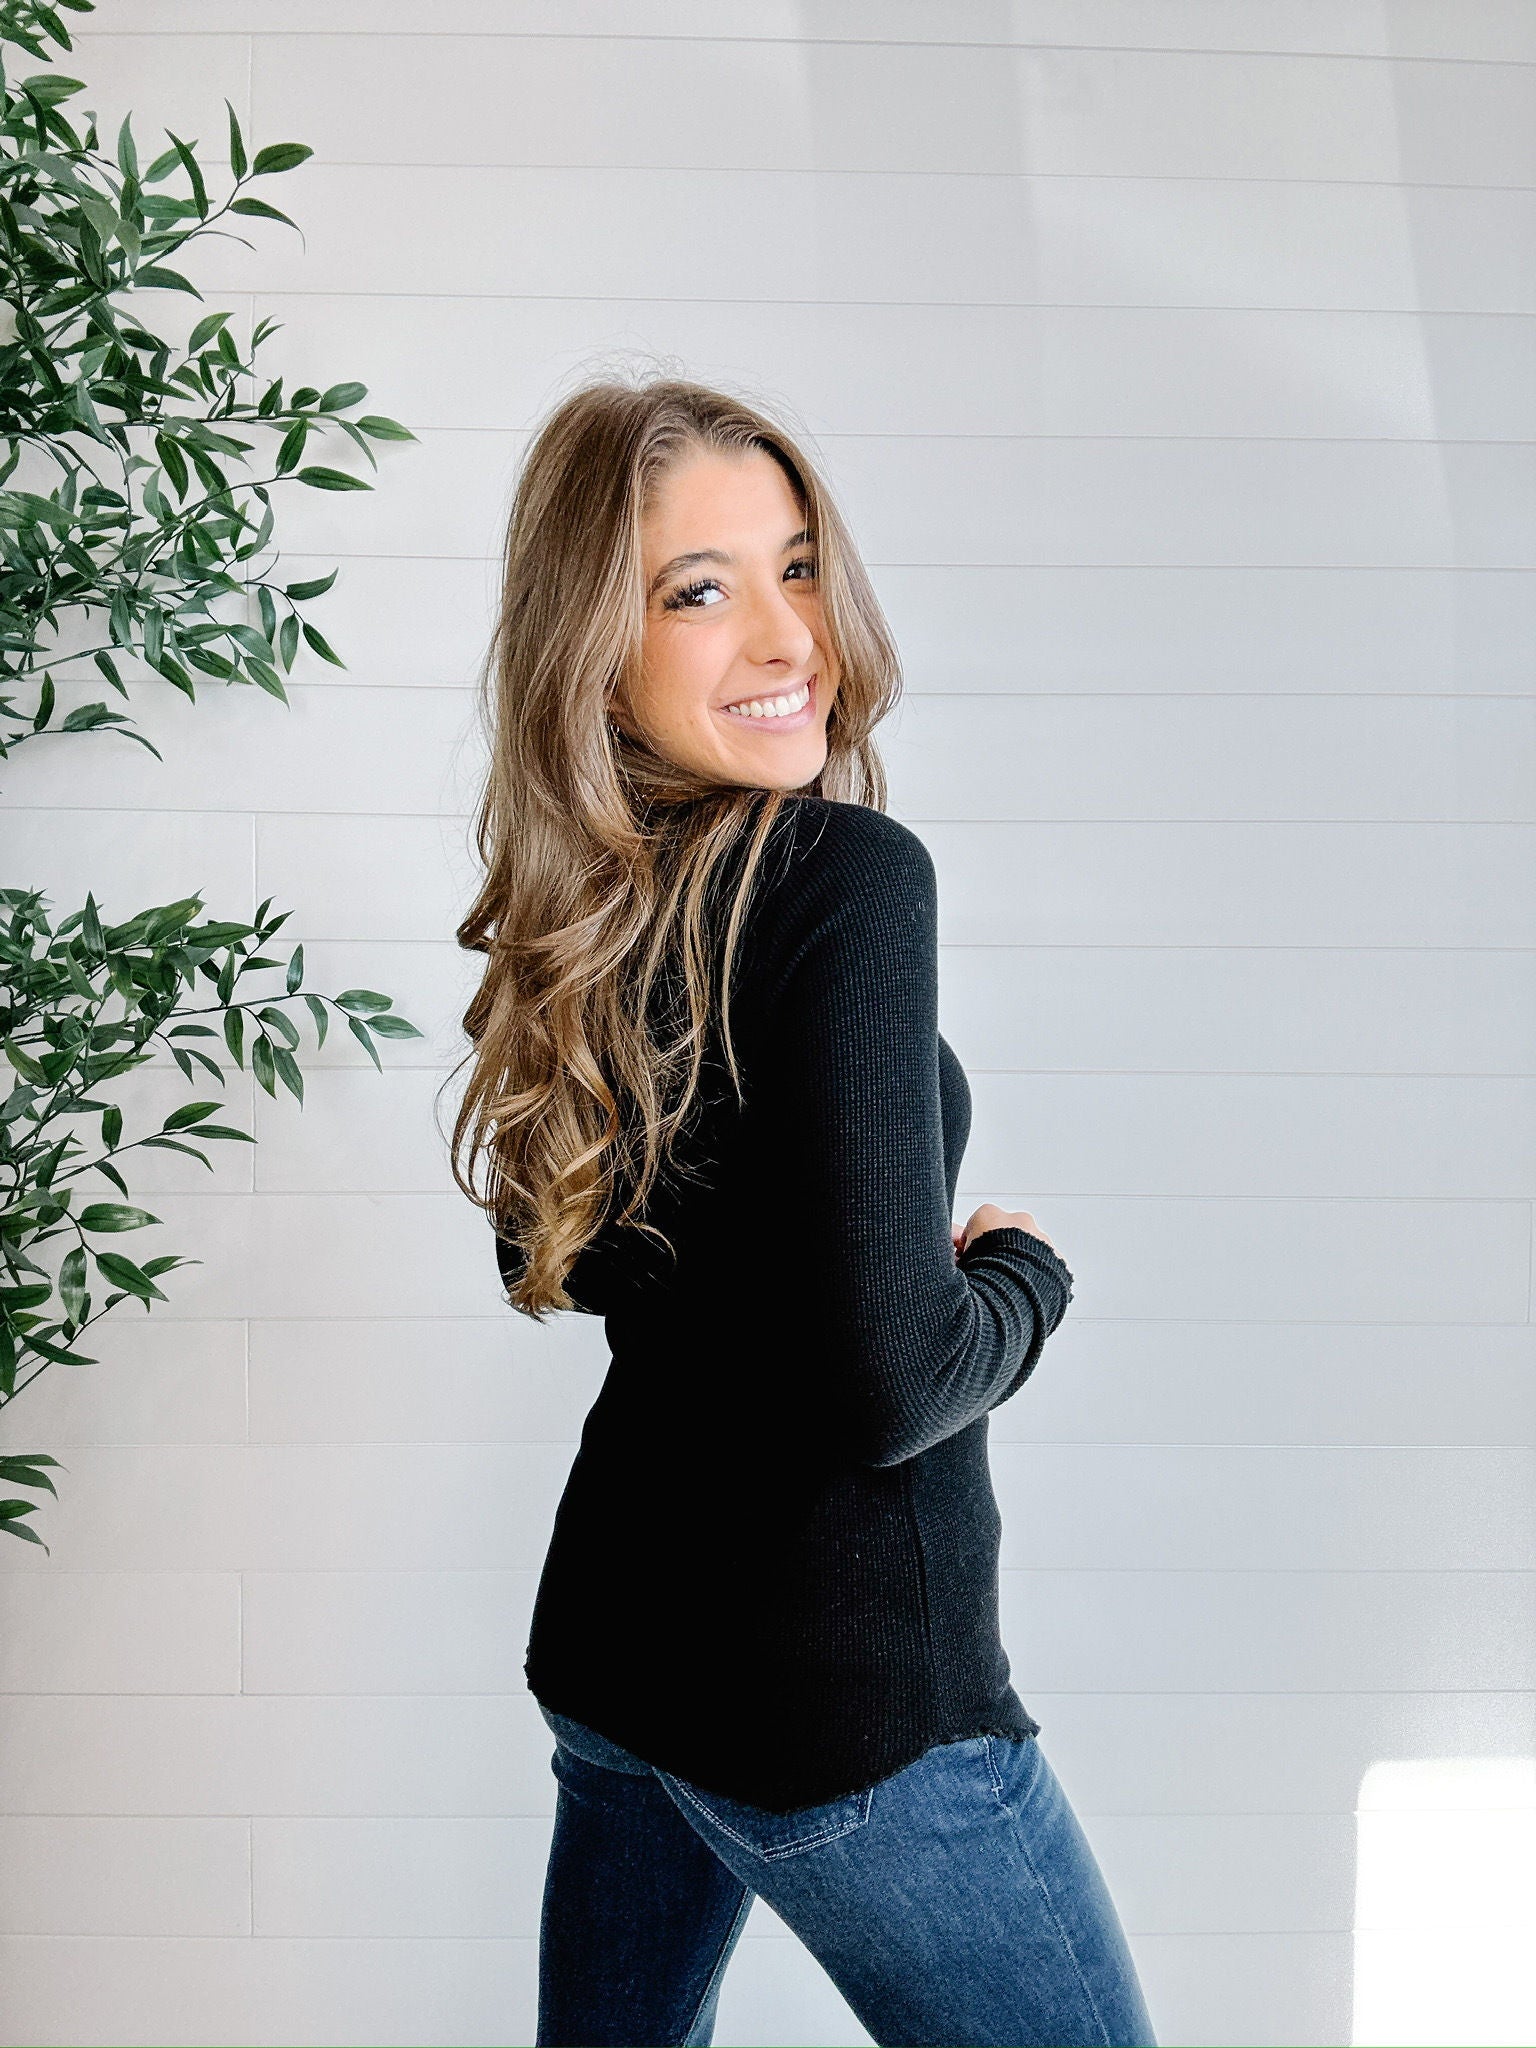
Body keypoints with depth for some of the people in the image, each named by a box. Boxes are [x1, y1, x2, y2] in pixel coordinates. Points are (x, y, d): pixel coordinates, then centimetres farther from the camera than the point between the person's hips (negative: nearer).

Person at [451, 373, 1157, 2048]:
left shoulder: (579, 909, 2)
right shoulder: (849, 875, -21)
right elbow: (890, 1376, -26)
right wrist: (1023, 1273, -6)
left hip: (608, 1640, 8)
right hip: (841, 1691, -8)